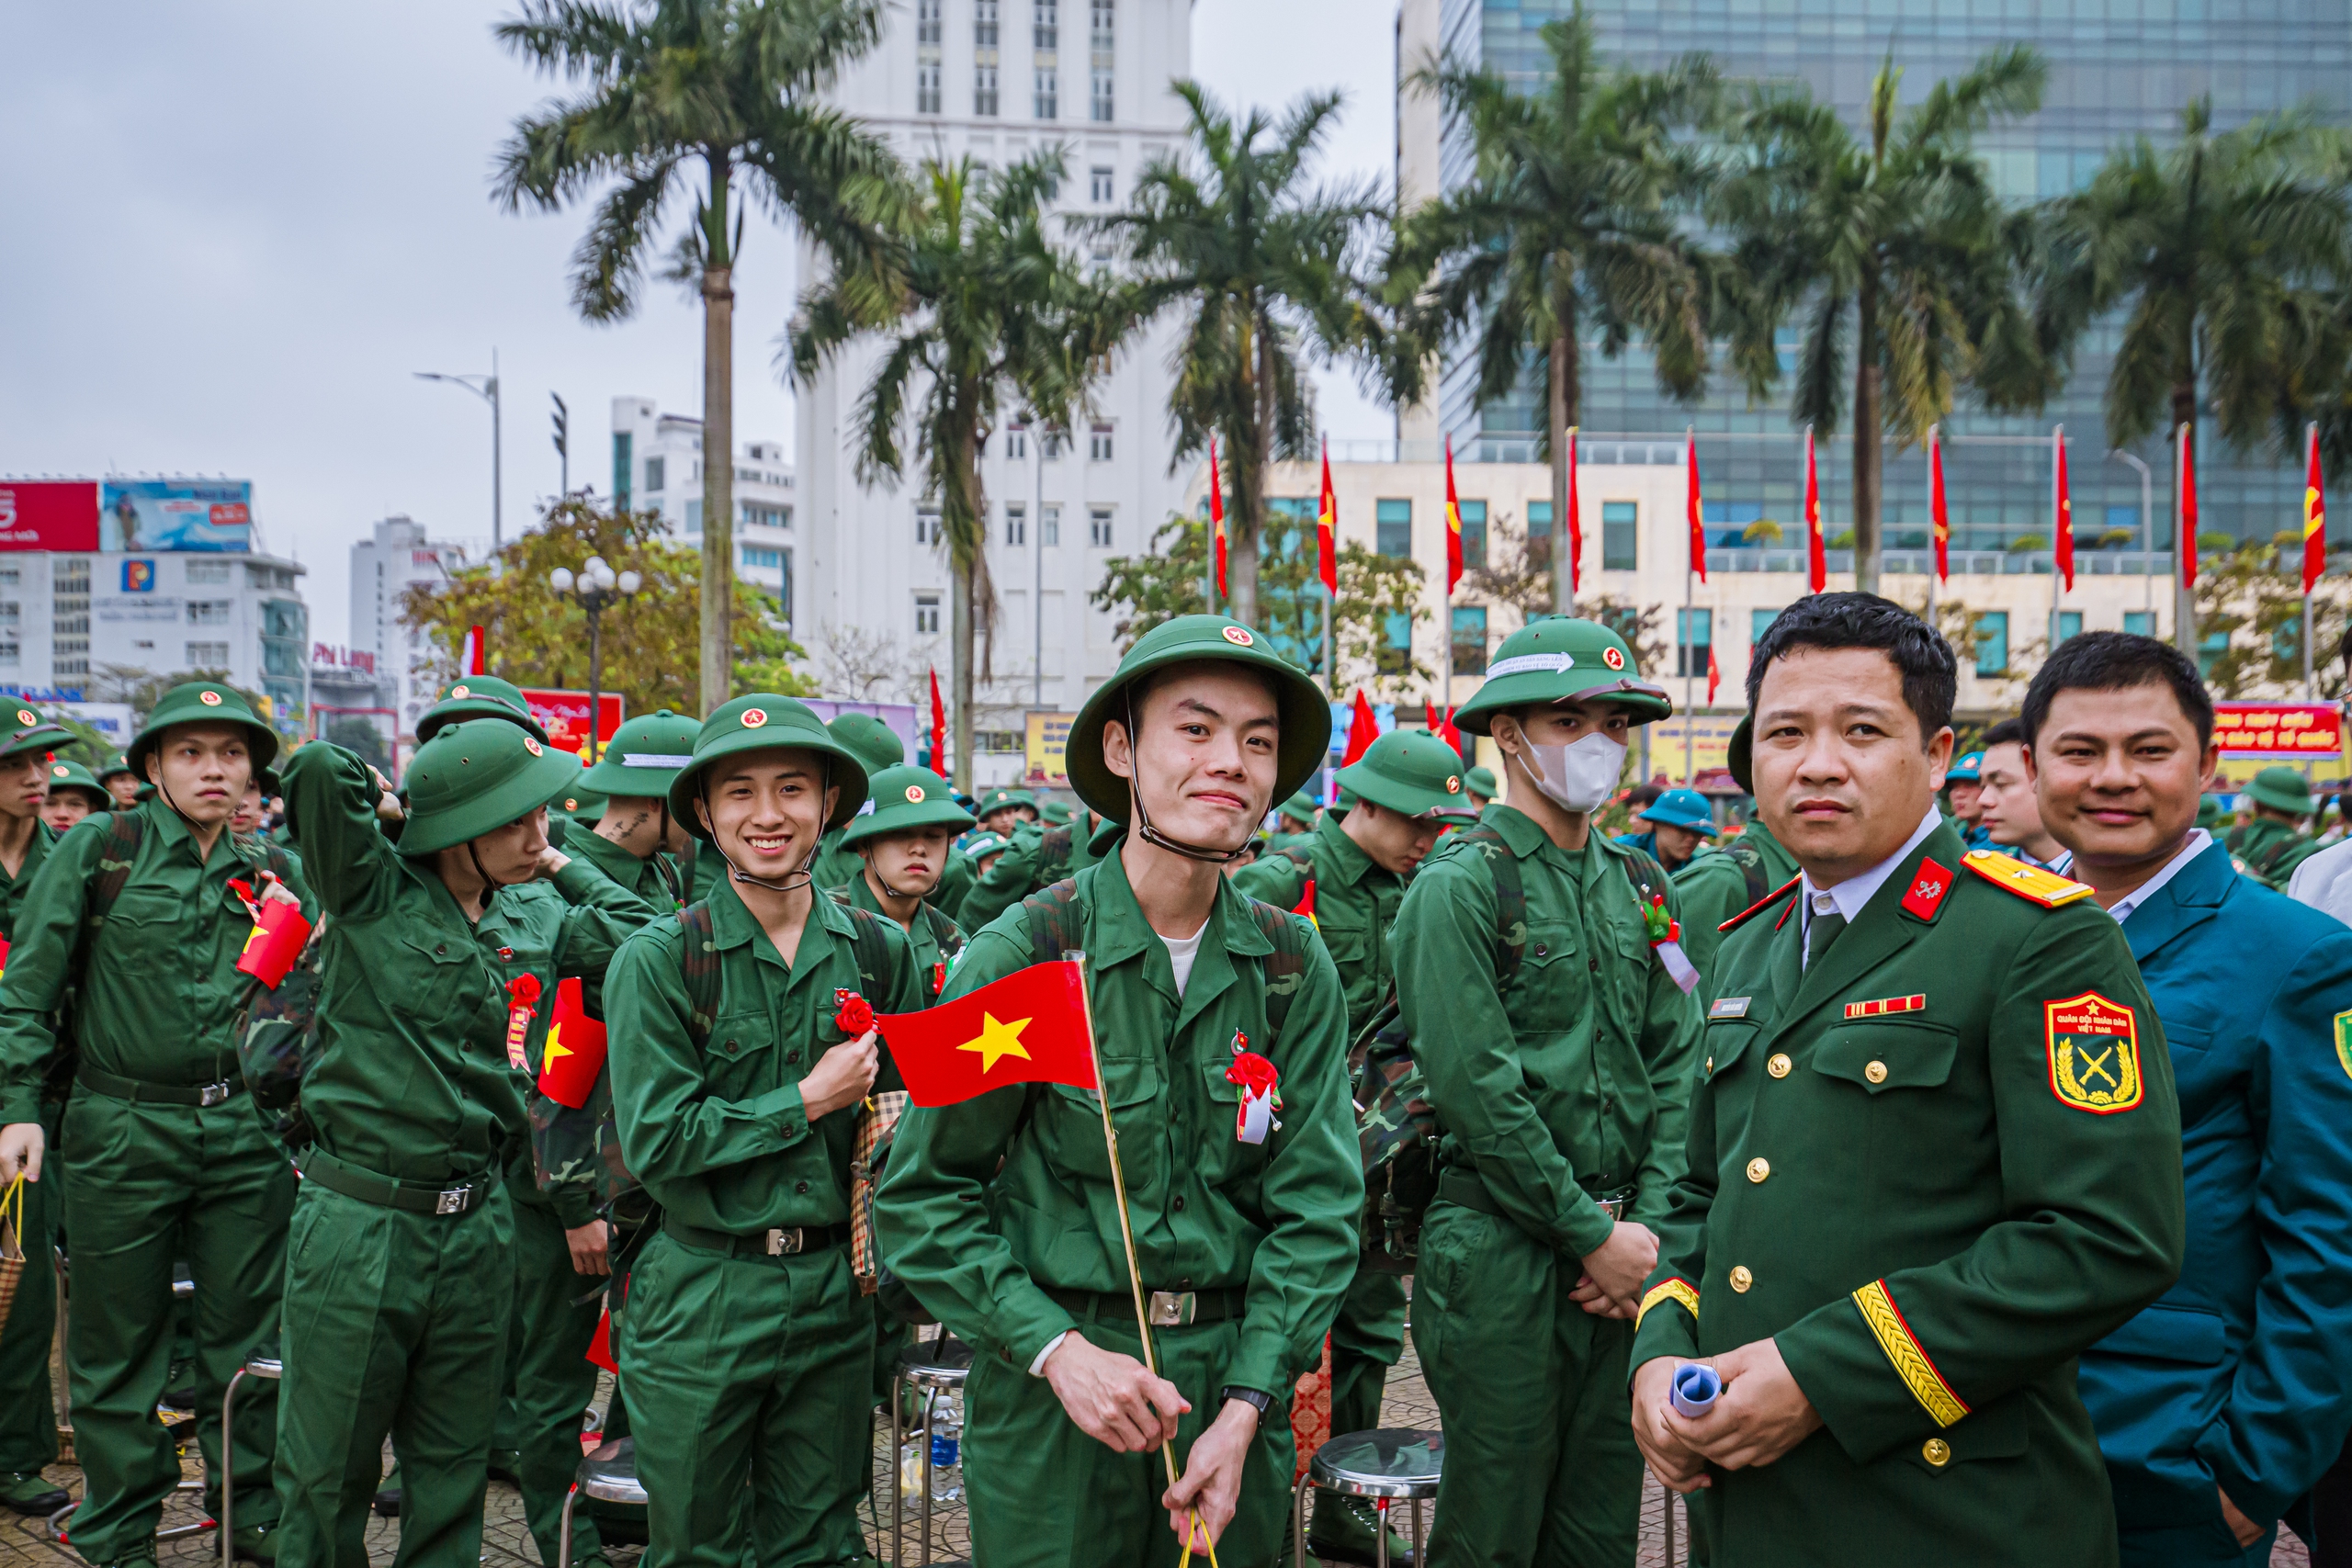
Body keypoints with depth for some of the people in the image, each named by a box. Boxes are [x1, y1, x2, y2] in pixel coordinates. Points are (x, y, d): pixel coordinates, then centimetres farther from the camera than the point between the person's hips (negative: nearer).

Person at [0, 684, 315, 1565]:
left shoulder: (266, 873, 10)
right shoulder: (99, 849, 0)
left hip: (246, 1131, 3)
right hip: (122, 1130, -3)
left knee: (247, 1330, 10)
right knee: (119, 1343, 8)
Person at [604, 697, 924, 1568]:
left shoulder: (880, 952, 2)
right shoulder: (657, 960, -9)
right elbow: (655, 1143, -13)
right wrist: (810, 1102, -12)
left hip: (835, 1290, 3)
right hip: (703, 1294, -3)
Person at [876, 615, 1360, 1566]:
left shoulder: (1294, 969, -2)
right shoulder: (1022, 954, -11)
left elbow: (1316, 1205, -1)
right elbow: (923, 1198, -7)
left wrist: (1245, 1408, -10)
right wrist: (1057, 1349, -16)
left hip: (1236, 1375, 3)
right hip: (1051, 1383, -3)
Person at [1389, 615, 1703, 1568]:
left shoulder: (1640, 886, 11)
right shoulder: (1460, 886, -9)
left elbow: (1676, 1066, 7)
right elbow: (1478, 1091, -15)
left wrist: (1651, 1229, -4)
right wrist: (1593, 1237, -12)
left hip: (1624, 1244, 6)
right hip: (1504, 1248, -6)